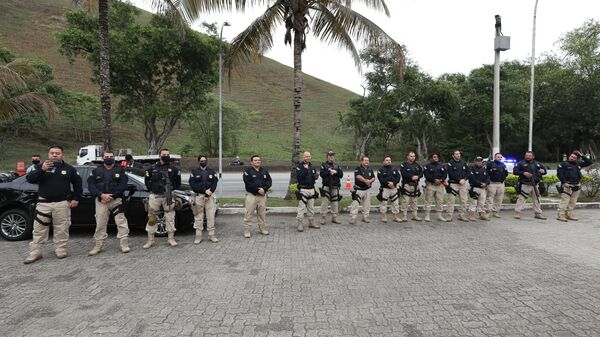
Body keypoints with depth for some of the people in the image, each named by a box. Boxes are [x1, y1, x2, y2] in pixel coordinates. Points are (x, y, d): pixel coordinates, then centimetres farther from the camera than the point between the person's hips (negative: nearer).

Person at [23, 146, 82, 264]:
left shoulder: (69, 169, 6)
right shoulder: (40, 166, 6)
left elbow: (78, 183, 12)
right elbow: (30, 179, -7)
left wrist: (76, 198, 5)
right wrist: (42, 170, -23)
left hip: (62, 203, -1)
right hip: (43, 203, 1)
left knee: (61, 228, 3)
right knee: (39, 228, 3)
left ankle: (61, 250, 14)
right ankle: (35, 252, 12)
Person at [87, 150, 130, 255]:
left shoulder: (120, 170, 5)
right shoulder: (96, 171, 10)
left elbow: (123, 185, -4)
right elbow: (91, 185, 1)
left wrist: (112, 196, -13)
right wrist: (101, 195, -14)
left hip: (116, 200, -2)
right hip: (101, 201, 2)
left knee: (121, 221, -6)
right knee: (100, 223, 6)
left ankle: (124, 243, 1)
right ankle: (99, 245, 17)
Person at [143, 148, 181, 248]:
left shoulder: (173, 169, 3)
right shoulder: (152, 168, 4)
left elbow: (178, 182, 11)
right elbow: (146, 180, 14)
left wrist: (171, 189, 6)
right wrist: (152, 189, 8)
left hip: (168, 196, 0)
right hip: (154, 196, 1)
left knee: (170, 217, 2)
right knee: (152, 218, 4)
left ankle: (171, 239, 12)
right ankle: (151, 240, 13)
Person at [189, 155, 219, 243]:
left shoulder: (212, 171, 12)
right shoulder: (194, 171, 7)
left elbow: (215, 183, 3)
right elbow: (192, 184, -4)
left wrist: (209, 192, -13)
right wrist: (205, 190, -13)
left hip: (210, 196, 1)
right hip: (198, 196, -1)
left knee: (211, 216, 0)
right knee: (198, 217, 1)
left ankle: (211, 235, 7)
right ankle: (198, 236, 9)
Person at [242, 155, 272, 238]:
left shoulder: (264, 170, 10)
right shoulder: (248, 170, -5)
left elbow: (269, 181, 6)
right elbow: (248, 183, -13)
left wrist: (264, 189, -11)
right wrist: (257, 190, -17)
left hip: (262, 195, 5)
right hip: (251, 195, -4)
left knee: (262, 213, 12)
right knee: (248, 214, -4)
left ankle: (262, 229, 24)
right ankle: (246, 231, 3)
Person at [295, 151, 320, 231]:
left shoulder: (313, 167, 14)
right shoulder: (299, 167, -3)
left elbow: (315, 177, 11)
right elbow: (299, 176, -17)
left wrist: (316, 175, -11)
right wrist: (305, 169, -24)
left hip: (311, 189, 6)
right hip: (303, 190, -6)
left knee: (311, 208, 13)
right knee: (301, 208, -8)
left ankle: (311, 223, 24)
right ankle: (300, 224, -3)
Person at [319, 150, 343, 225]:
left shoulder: (337, 166, 16)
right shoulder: (323, 165, 4)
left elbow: (341, 174, 6)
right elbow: (321, 174, -12)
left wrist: (335, 172, -9)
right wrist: (329, 172, -15)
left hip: (335, 187, 4)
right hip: (326, 187, -4)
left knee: (335, 203, 6)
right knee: (324, 203, -6)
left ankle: (334, 218, 15)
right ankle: (323, 218, 1)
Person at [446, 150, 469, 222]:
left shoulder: (463, 162, 11)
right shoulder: (450, 163, -4)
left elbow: (467, 172, 11)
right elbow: (451, 174, -11)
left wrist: (464, 179, -6)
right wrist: (459, 180, -15)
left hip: (463, 184, 5)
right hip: (453, 184, -5)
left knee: (464, 200, 5)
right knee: (451, 200, -4)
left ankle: (462, 216, 15)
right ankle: (449, 216, 1)